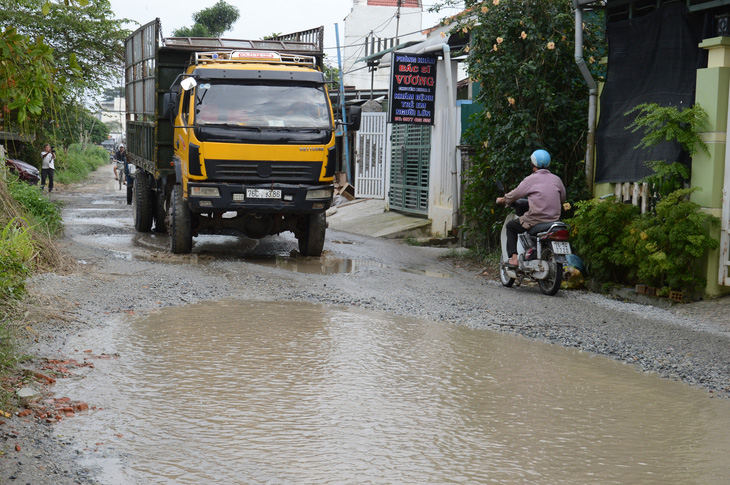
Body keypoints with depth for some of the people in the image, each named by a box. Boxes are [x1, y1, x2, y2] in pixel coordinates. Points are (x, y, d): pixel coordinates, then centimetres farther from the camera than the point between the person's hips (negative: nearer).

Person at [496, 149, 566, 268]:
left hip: (535, 220, -5)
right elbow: (562, 199, 20)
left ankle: (513, 258, 1)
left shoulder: (531, 179, -3)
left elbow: (516, 194, 4)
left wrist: (502, 200, 22)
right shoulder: (556, 179, 11)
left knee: (510, 226, 15)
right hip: (555, 217, 5)